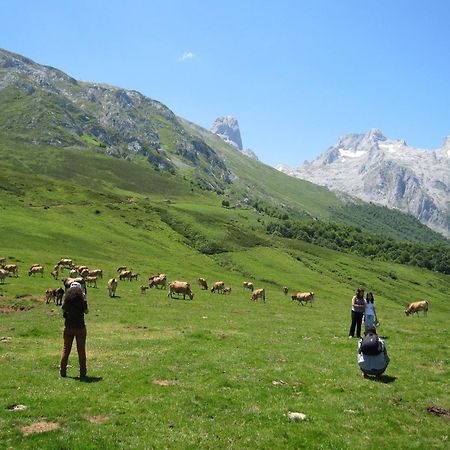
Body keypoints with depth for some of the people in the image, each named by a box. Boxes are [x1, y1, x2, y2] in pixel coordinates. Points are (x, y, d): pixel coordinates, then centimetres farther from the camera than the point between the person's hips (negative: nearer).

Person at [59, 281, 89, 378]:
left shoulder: (66, 299, -5)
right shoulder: (82, 299, -11)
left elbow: (63, 309, 11)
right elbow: (86, 311, 3)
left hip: (68, 327, 2)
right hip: (80, 327, -2)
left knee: (66, 349, 12)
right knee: (81, 350, 7)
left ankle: (62, 371, 14)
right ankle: (82, 372, 11)